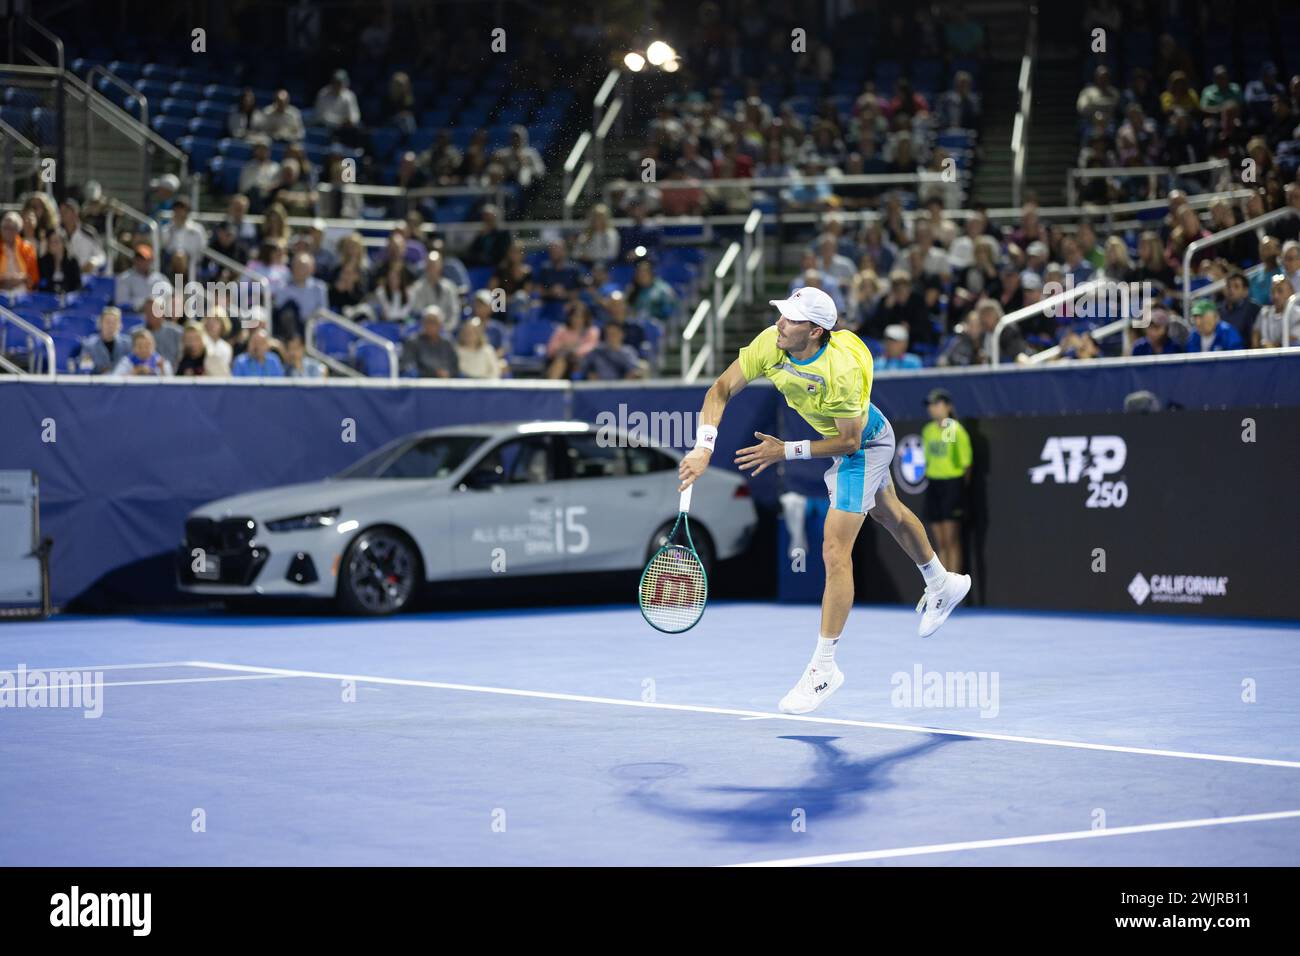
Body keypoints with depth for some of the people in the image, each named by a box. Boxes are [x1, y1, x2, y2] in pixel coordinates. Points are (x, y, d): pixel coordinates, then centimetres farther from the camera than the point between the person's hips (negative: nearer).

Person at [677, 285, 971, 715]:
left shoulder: (842, 369, -41)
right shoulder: (770, 343, -25)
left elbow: (849, 441, -30)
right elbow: (722, 389, -21)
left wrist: (787, 451, -32)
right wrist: (703, 449, -33)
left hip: (865, 443, -8)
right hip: (836, 434, 8)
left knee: (835, 550, -14)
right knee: (890, 514, 30)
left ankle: (824, 667, -7)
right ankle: (943, 583, 58)